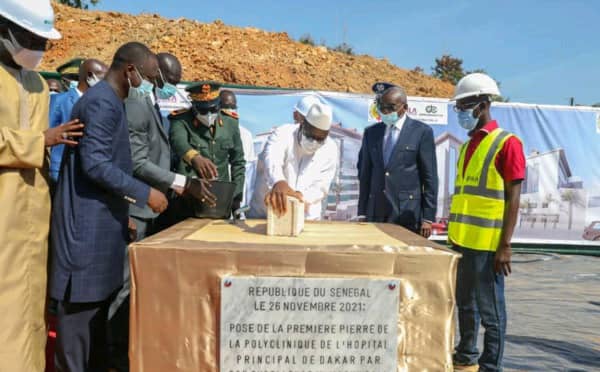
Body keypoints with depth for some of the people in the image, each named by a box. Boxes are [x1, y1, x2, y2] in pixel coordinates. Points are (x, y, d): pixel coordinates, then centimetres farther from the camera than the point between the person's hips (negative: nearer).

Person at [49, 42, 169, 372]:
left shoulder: (108, 100, 18)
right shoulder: (103, 101, -14)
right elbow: (95, 164, -22)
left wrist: (122, 215, 21)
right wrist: (145, 194, -16)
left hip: (101, 219, 10)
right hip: (88, 221, -10)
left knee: (97, 300, 15)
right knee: (81, 304, -1)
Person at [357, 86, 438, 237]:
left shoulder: (422, 132, 0)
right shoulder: (371, 132, 11)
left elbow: (430, 177, -2)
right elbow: (365, 175, 12)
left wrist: (428, 218, -5)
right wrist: (362, 214, 9)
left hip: (407, 214, -3)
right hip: (375, 213, 4)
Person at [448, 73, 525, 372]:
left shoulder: (507, 143, -9)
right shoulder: (467, 146, 14)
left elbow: (513, 198, -12)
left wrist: (505, 245, -16)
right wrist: (454, 234, 16)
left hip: (487, 244, -7)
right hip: (463, 241, 8)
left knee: (490, 310, 4)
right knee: (465, 304, 19)